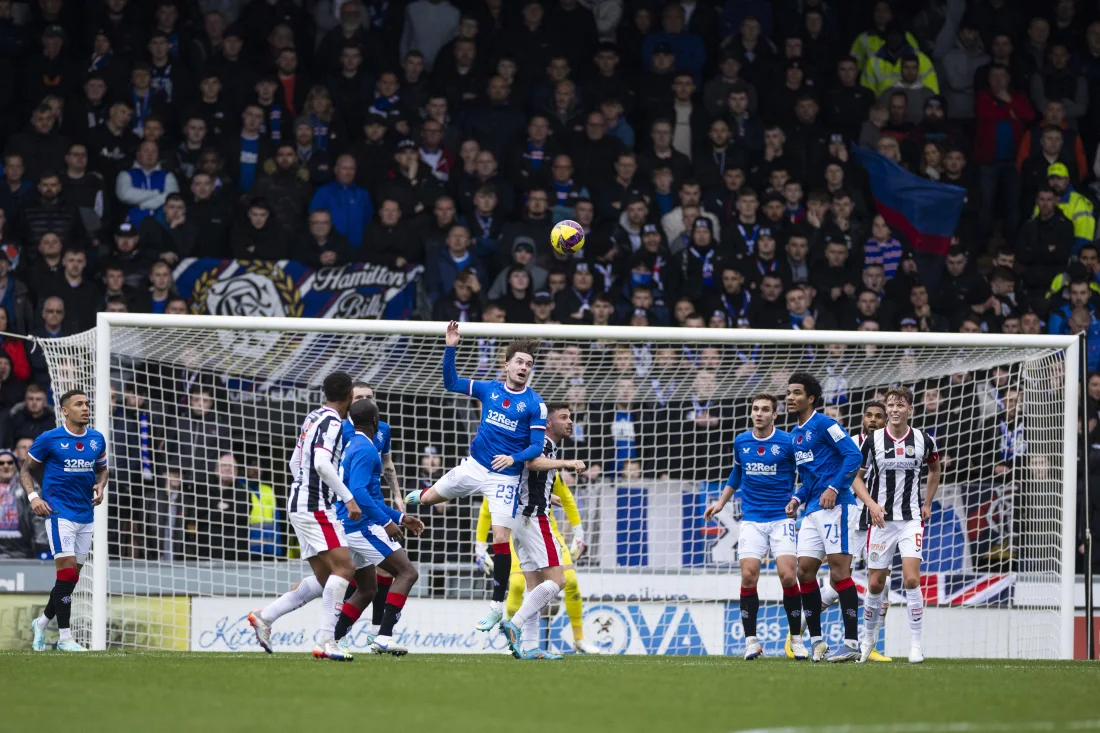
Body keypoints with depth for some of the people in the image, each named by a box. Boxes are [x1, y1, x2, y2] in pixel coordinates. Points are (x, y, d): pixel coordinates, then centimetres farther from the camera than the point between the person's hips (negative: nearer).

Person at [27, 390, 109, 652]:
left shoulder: (97, 439, 7)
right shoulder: (49, 439, -7)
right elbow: (26, 469, 3)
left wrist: (100, 487, 0)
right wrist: (33, 496, -13)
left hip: (86, 514, 6)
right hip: (60, 512, -6)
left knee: (71, 577, 10)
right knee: (67, 573, -14)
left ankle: (42, 622, 30)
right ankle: (65, 638, -10)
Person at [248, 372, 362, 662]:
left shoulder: (313, 418, 16)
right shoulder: (332, 422, -13)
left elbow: (295, 462, 24)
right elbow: (322, 464, -26)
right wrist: (349, 499, -24)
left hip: (300, 503, 10)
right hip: (316, 506, -10)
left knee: (324, 579, 11)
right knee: (344, 568, -15)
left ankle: (264, 617, 13)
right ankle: (325, 641, -22)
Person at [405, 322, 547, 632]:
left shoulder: (534, 404, -9)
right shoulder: (489, 389, 1)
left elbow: (537, 446, -11)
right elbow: (451, 382, 4)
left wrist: (514, 458, -31)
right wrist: (451, 348, -9)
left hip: (506, 476, -4)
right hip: (474, 466, 4)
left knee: (501, 537, -10)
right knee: (428, 498, 17)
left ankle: (497, 605, -1)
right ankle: (416, 497, 58)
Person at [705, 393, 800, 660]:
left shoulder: (788, 442, -6)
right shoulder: (741, 442, 6)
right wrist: (721, 502, 21)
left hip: (782, 518, -3)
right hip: (752, 520, 3)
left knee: (787, 576, -12)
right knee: (748, 576, -8)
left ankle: (796, 638, 2)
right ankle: (751, 640, 0)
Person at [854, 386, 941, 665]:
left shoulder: (924, 440, 0)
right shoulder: (873, 440, -3)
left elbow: (935, 470, 20)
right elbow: (857, 477, 5)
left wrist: (927, 504, 13)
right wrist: (871, 503, -11)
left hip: (911, 519, -1)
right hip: (881, 520, 1)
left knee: (911, 580, -15)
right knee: (875, 584, 4)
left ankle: (915, 644, -9)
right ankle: (868, 638, 25)